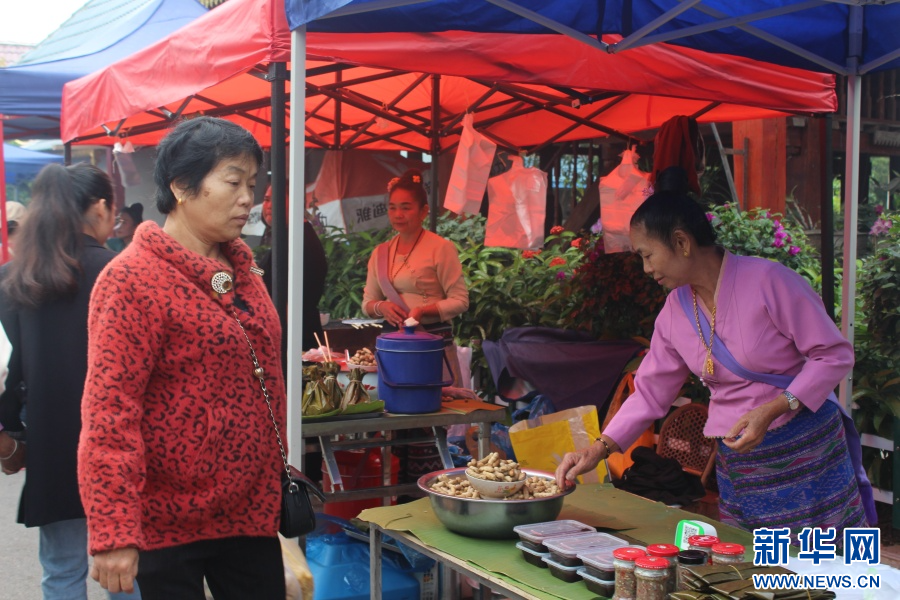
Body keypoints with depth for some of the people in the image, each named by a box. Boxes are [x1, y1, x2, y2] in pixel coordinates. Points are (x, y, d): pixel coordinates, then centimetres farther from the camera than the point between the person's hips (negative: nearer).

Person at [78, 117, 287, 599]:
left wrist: (279, 479, 19)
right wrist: (113, 533, -21)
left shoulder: (240, 271, 9)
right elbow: (109, 409, -18)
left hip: (250, 511, 7)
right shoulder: (133, 279, -14)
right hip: (170, 521, -7)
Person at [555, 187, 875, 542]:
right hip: (736, 462, 5)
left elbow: (834, 354, -12)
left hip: (806, 451, -5)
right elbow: (650, 393, 11)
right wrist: (598, 450, 2)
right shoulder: (674, 312, 4)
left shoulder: (767, 280, -15)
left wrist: (772, 410, -22)